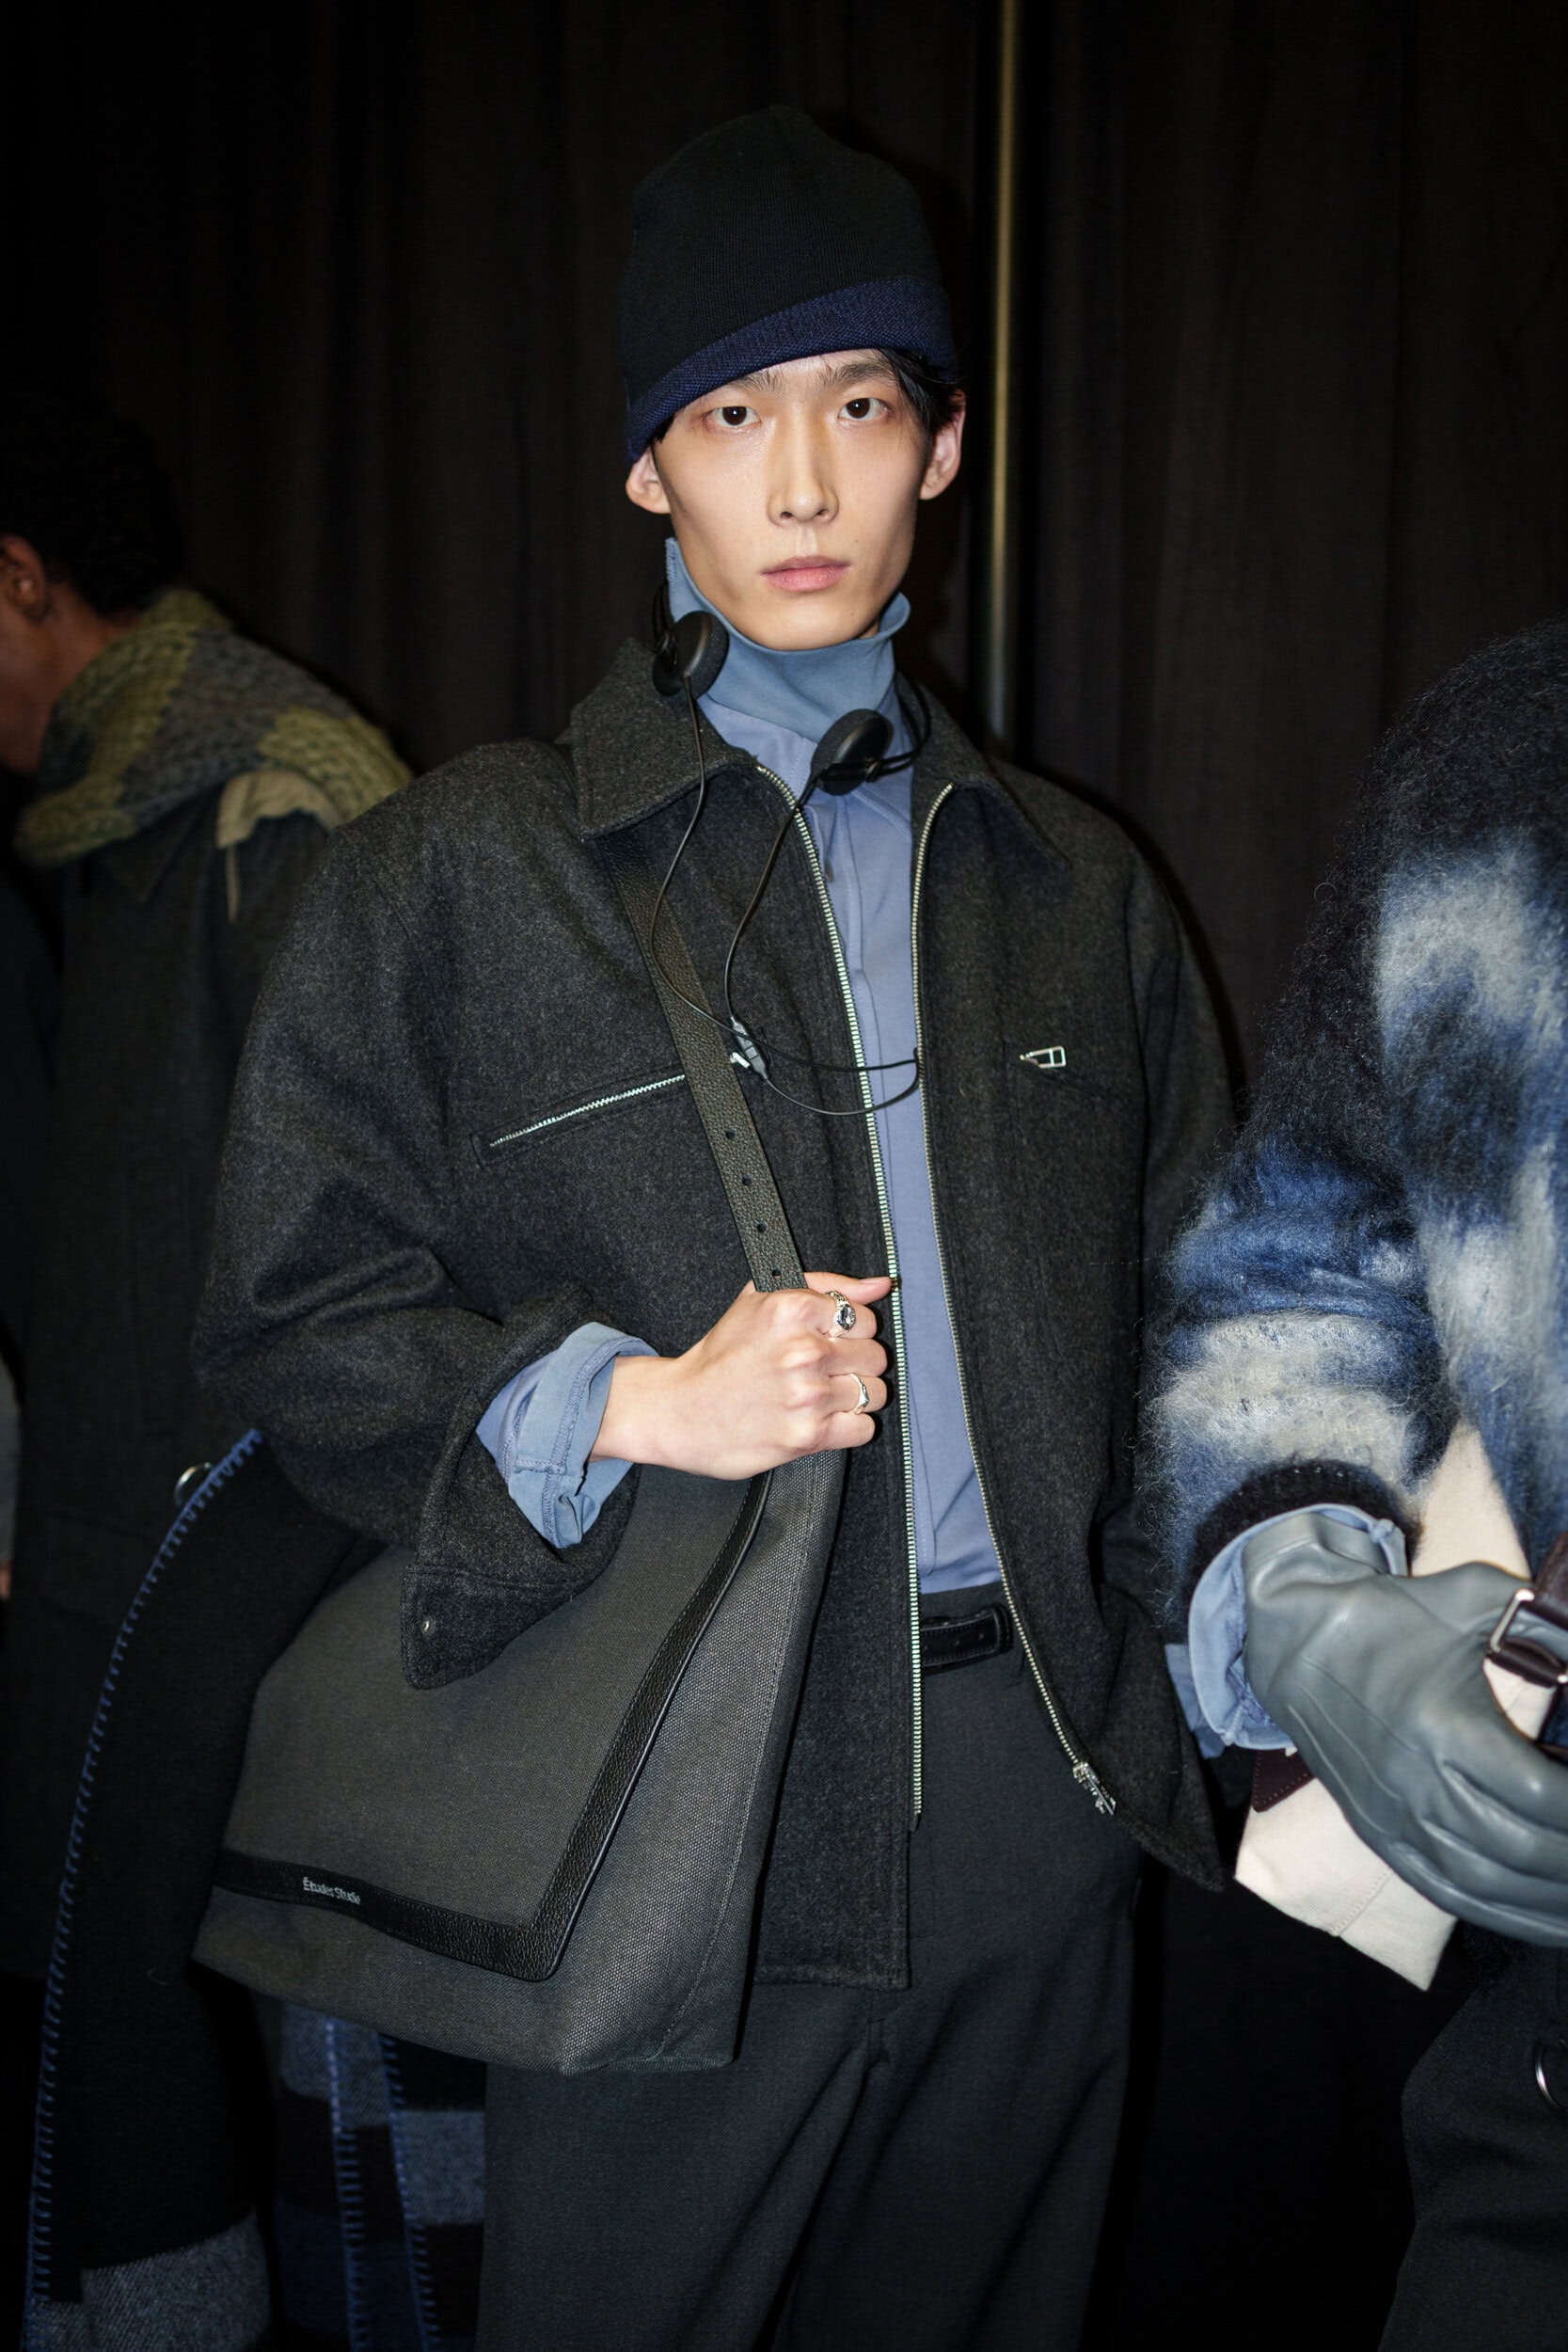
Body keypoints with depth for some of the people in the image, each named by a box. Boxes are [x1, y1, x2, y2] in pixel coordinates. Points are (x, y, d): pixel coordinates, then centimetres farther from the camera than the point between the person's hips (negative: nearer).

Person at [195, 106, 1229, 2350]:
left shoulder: (1076, 888, 12)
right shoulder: (463, 873, 0)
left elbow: (1189, 1320, 15)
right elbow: (291, 1318, -2)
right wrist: (631, 1404, -16)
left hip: (1035, 1793, 4)